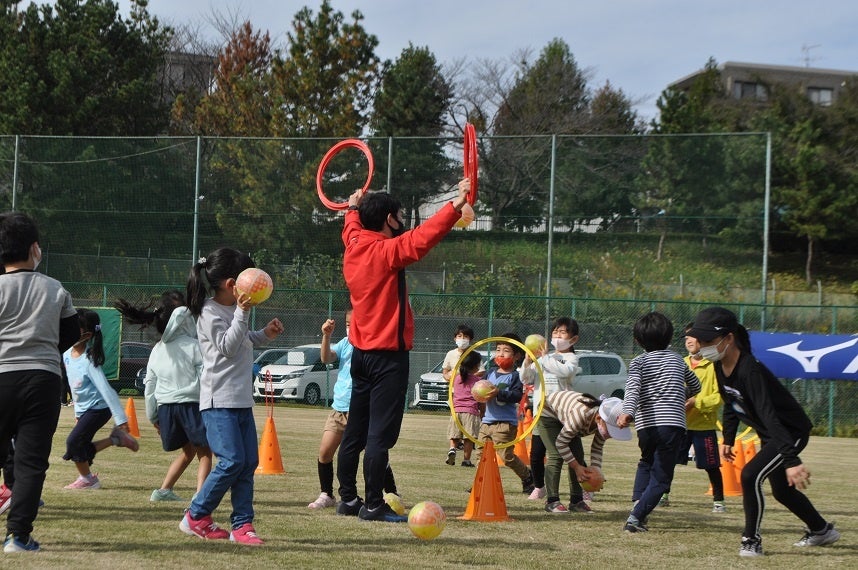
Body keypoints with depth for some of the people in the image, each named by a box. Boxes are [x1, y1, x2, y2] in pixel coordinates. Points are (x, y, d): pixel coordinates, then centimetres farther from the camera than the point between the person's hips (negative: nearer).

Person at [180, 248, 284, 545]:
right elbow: (228, 347, -18)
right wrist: (242, 313, -23)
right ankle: (196, 516, -1)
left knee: (249, 462, 3)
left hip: (242, 400, 9)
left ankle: (242, 524, 5)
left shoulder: (234, 310, 16)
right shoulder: (210, 313, -10)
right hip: (219, 400, -9)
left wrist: (265, 334, 13)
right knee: (232, 461, -15)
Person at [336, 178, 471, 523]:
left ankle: (348, 499, 18)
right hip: (388, 355, -9)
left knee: (356, 432, 13)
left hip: (361, 351, 9)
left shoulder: (354, 246, 7)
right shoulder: (386, 252, -17)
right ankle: (373, 505, -8)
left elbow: (353, 228, 31)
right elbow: (422, 238, -33)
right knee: (380, 434, -7)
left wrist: (354, 208, 51)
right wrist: (456, 206, -40)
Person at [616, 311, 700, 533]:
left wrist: (627, 412, -31)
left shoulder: (639, 361, 5)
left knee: (646, 464, 29)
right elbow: (695, 386, 30)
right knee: (660, 478, 2)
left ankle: (638, 501, 9)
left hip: (646, 425, 0)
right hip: (673, 425, 0)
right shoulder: (677, 360, 15)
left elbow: (633, 387, -16)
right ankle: (636, 516, -16)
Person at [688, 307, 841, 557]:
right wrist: (728, 439, 12)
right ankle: (821, 530, 44)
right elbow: (730, 404, 12)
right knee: (781, 490, 21)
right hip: (768, 436, 10)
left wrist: (791, 460, -44)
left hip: (792, 432, -10)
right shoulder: (721, 366, -7)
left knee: (750, 475, -24)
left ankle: (752, 541, -9)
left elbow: (768, 415, -40)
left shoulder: (749, 370, -34)